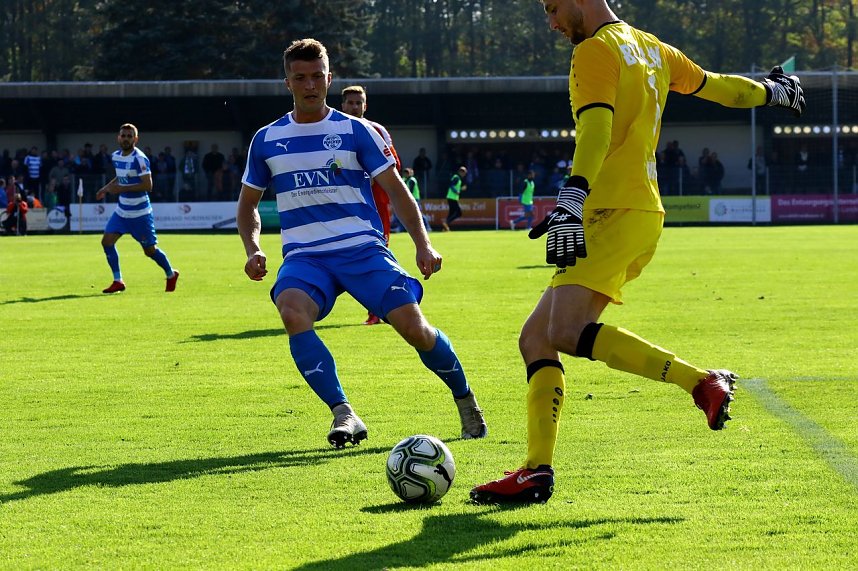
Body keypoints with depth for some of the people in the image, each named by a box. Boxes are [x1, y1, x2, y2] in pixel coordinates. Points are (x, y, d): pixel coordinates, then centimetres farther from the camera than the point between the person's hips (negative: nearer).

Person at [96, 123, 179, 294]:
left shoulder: (140, 159, -18)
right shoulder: (116, 156, 6)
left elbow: (147, 185, -24)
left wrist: (121, 189, -26)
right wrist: (107, 188, 13)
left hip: (140, 213, -7)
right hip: (122, 211, 7)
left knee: (150, 250, 1)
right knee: (107, 241, -6)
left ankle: (171, 275, 27)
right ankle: (118, 281, 2)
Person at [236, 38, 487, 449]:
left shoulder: (356, 131, 4)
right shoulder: (266, 140, 10)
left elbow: (395, 188, 6)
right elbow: (248, 204, 21)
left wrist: (422, 244, -6)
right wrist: (252, 250, 2)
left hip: (362, 248, -1)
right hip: (305, 257, 1)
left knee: (414, 327, -17)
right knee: (292, 313, -33)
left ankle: (464, 399, 12)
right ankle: (344, 415, -31)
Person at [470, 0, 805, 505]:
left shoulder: (595, 50, -6)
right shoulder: (651, 48, 21)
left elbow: (595, 130, -22)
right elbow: (716, 87, 34)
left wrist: (572, 201, -35)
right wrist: (771, 90, 55)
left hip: (617, 213, -10)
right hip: (643, 214, 10)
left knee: (567, 332, -26)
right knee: (536, 338, 5)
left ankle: (704, 383, -21)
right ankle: (537, 472, -1)